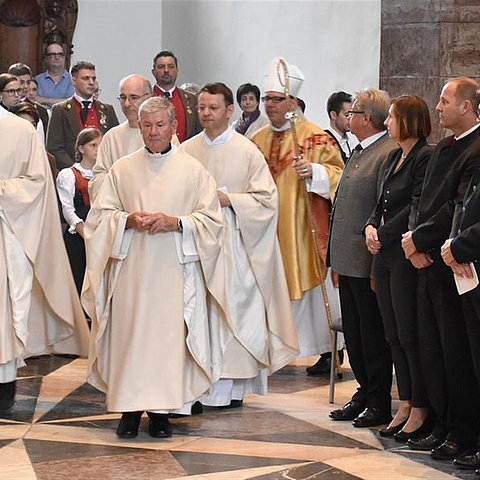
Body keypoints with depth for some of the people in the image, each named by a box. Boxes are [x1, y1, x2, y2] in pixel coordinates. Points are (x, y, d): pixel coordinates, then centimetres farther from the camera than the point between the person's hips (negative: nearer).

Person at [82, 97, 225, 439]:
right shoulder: (122, 169, 10)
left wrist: (174, 223, -13)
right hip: (130, 269, 1)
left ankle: (162, 409, 4)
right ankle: (130, 408, 5)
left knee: (169, 333, -3)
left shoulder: (193, 170, 5)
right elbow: (100, 215, 9)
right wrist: (128, 220, -10)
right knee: (129, 333, -2)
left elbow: (211, 219, 2)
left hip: (175, 270, -1)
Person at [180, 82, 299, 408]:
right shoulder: (186, 151, 10)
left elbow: (266, 198, -2)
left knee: (230, 305, -6)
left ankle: (231, 386, -2)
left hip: (232, 243, -3)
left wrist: (228, 200, -13)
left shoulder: (247, 152, 1)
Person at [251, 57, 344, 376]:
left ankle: (328, 352, 7)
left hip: (303, 229, -5)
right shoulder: (258, 140, 13)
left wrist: (314, 171, -23)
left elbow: (338, 173, -8)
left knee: (312, 288, -1)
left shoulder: (315, 138, -4)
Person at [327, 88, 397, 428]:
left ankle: (379, 402, 9)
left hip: (368, 261, -10)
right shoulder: (359, 152, 15)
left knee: (373, 333, 0)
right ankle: (365, 392, 25)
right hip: (349, 261, 10)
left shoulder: (389, 154, -16)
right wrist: (336, 257, 18)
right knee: (354, 332, 15)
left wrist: (376, 262, -21)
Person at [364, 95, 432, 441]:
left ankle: (420, 410, 4)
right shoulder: (394, 157, 15)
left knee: (410, 335, -4)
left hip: (407, 256, -9)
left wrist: (384, 233, -13)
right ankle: (405, 405, 18)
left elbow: (416, 207, -18)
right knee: (394, 335, 11)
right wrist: (371, 227, 0)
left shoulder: (426, 157, -13)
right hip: (385, 256, 9)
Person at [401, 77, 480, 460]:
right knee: (431, 351, 12)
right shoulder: (443, 149, 16)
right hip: (430, 263, 9)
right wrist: (415, 244, 1)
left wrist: (418, 238, -11)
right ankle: (444, 427, 21)